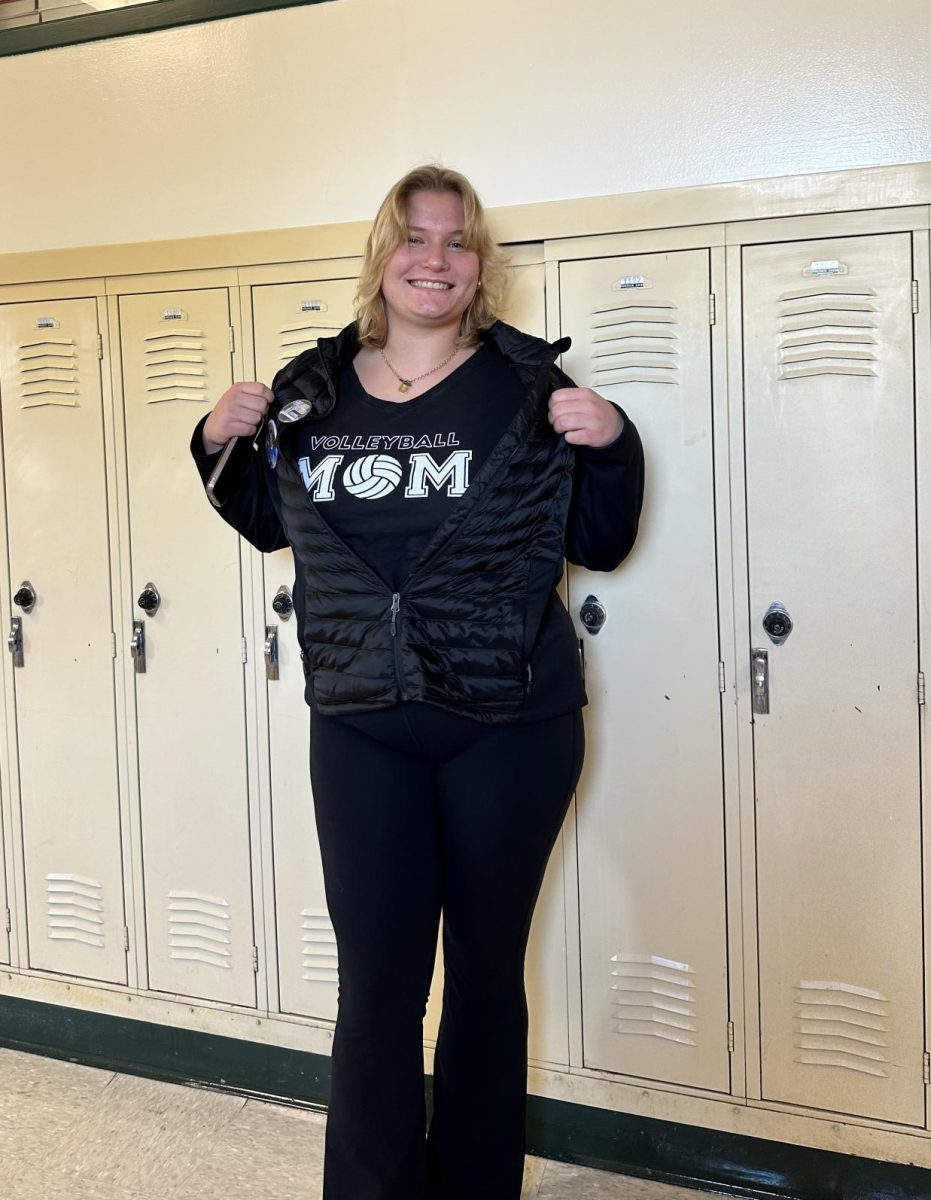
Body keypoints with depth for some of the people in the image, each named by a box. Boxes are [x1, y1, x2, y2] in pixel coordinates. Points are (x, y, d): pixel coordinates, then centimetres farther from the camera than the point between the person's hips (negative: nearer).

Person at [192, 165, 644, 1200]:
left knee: (485, 975, 14)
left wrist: (609, 445, -16)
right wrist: (224, 444, 1)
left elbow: (599, 543, 0)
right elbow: (269, 523, 18)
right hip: (359, 731, 2)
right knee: (375, 984, 6)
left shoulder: (526, 385, -3)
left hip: (508, 732, -1)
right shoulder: (313, 388, 5)